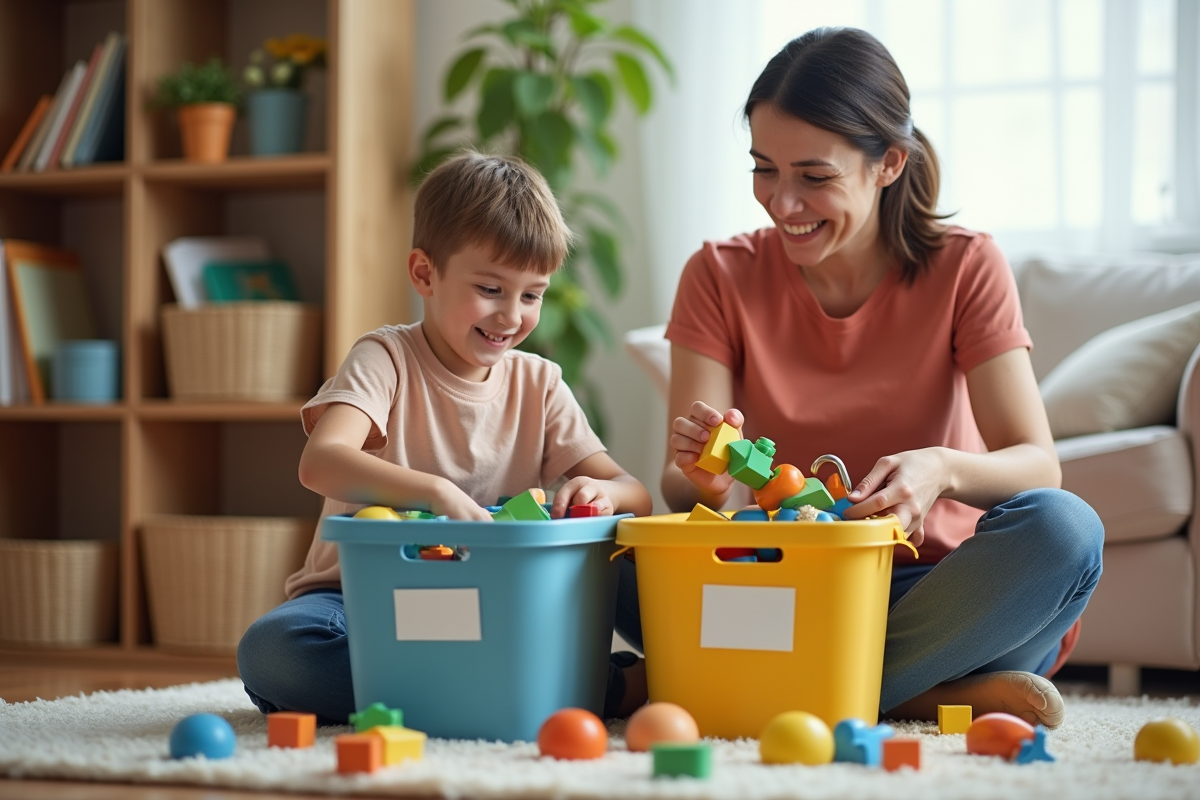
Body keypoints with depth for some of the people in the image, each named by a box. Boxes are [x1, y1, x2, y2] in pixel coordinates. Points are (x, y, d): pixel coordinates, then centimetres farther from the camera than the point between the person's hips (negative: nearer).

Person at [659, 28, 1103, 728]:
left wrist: (943, 470, -34)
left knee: (1064, 527, -31)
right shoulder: (722, 276, 0)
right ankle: (932, 693, -26)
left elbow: (1037, 465, -11)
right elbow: (680, 485, -7)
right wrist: (705, 479, -32)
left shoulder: (964, 267, -2)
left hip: (934, 585, 0)